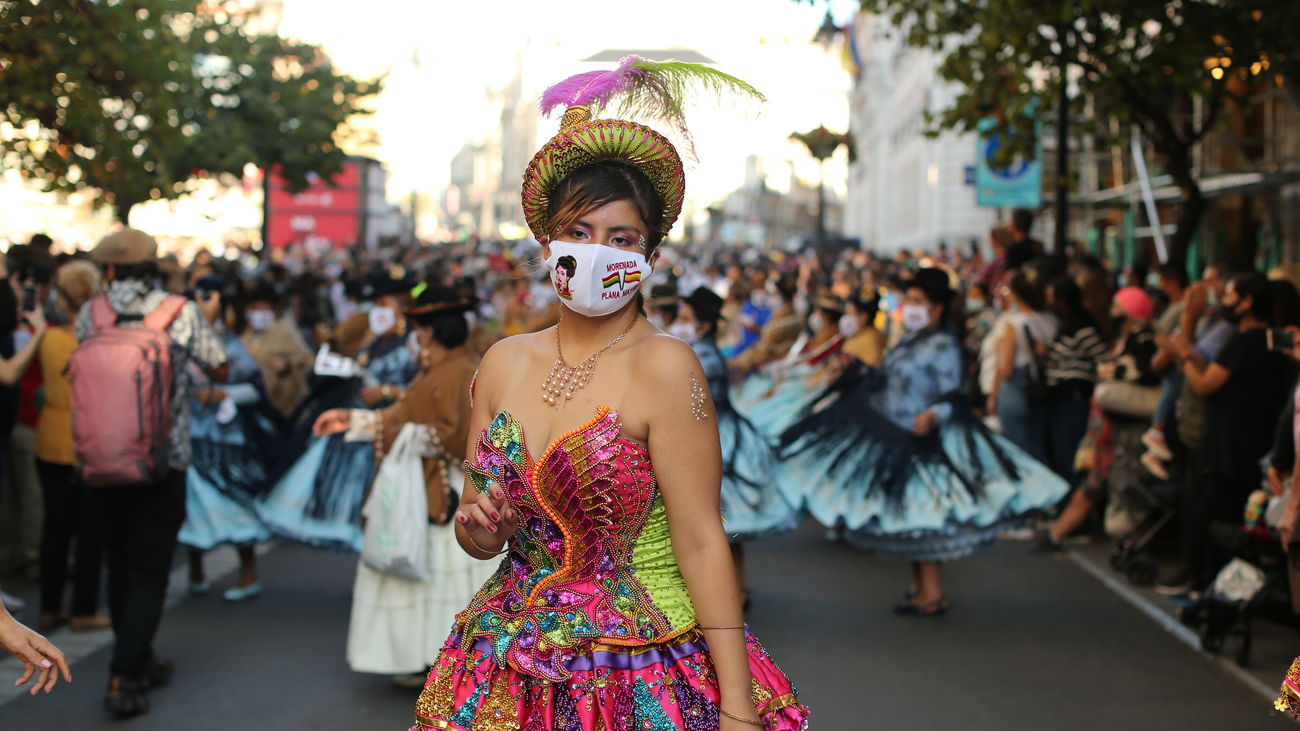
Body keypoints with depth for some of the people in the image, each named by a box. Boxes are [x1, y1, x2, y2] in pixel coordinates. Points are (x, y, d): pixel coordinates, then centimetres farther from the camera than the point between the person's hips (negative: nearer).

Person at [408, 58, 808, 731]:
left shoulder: (663, 365, -13)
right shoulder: (505, 362, 2)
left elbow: (700, 542, -16)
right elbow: (482, 540, 11)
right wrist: (477, 527, -12)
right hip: (515, 672, 5)